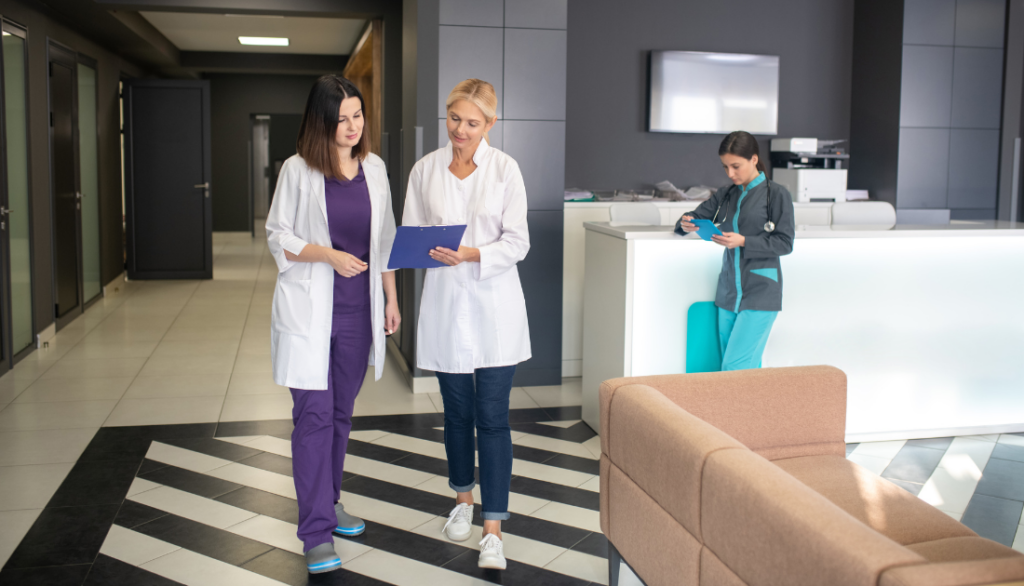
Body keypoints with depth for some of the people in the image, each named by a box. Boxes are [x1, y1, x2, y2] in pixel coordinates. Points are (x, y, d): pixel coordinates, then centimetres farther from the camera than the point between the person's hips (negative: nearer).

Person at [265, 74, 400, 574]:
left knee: (341, 412, 15)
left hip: (357, 310, 4)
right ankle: (316, 533, 0)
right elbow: (278, 237, -4)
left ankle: (328, 500, 33)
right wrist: (329, 255, -18)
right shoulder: (298, 170, -5)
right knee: (314, 415, -6)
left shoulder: (374, 167, 7)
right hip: (309, 308, -4)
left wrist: (391, 297, 11)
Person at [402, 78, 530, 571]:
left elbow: (517, 241, -6)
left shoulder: (505, 168, -3)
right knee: (457, 412, 15)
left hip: (494, 305, -2)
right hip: (445, 304, 2)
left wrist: (473, 254, -22)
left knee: (493, 417, -4)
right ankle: (463, 498, 38)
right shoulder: (425, 170, 4)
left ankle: (493, 531, 2)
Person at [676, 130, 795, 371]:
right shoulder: (726, 195, 13)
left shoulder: (777, 195, -3)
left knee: (736, 366, -14)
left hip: (760, 293, -5)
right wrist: (686, 223, -4)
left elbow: (784, 243, -6)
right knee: (748, 369, 7)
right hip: (729, 292, 5)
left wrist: (743, 242, -18)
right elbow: (698, 214, 21)